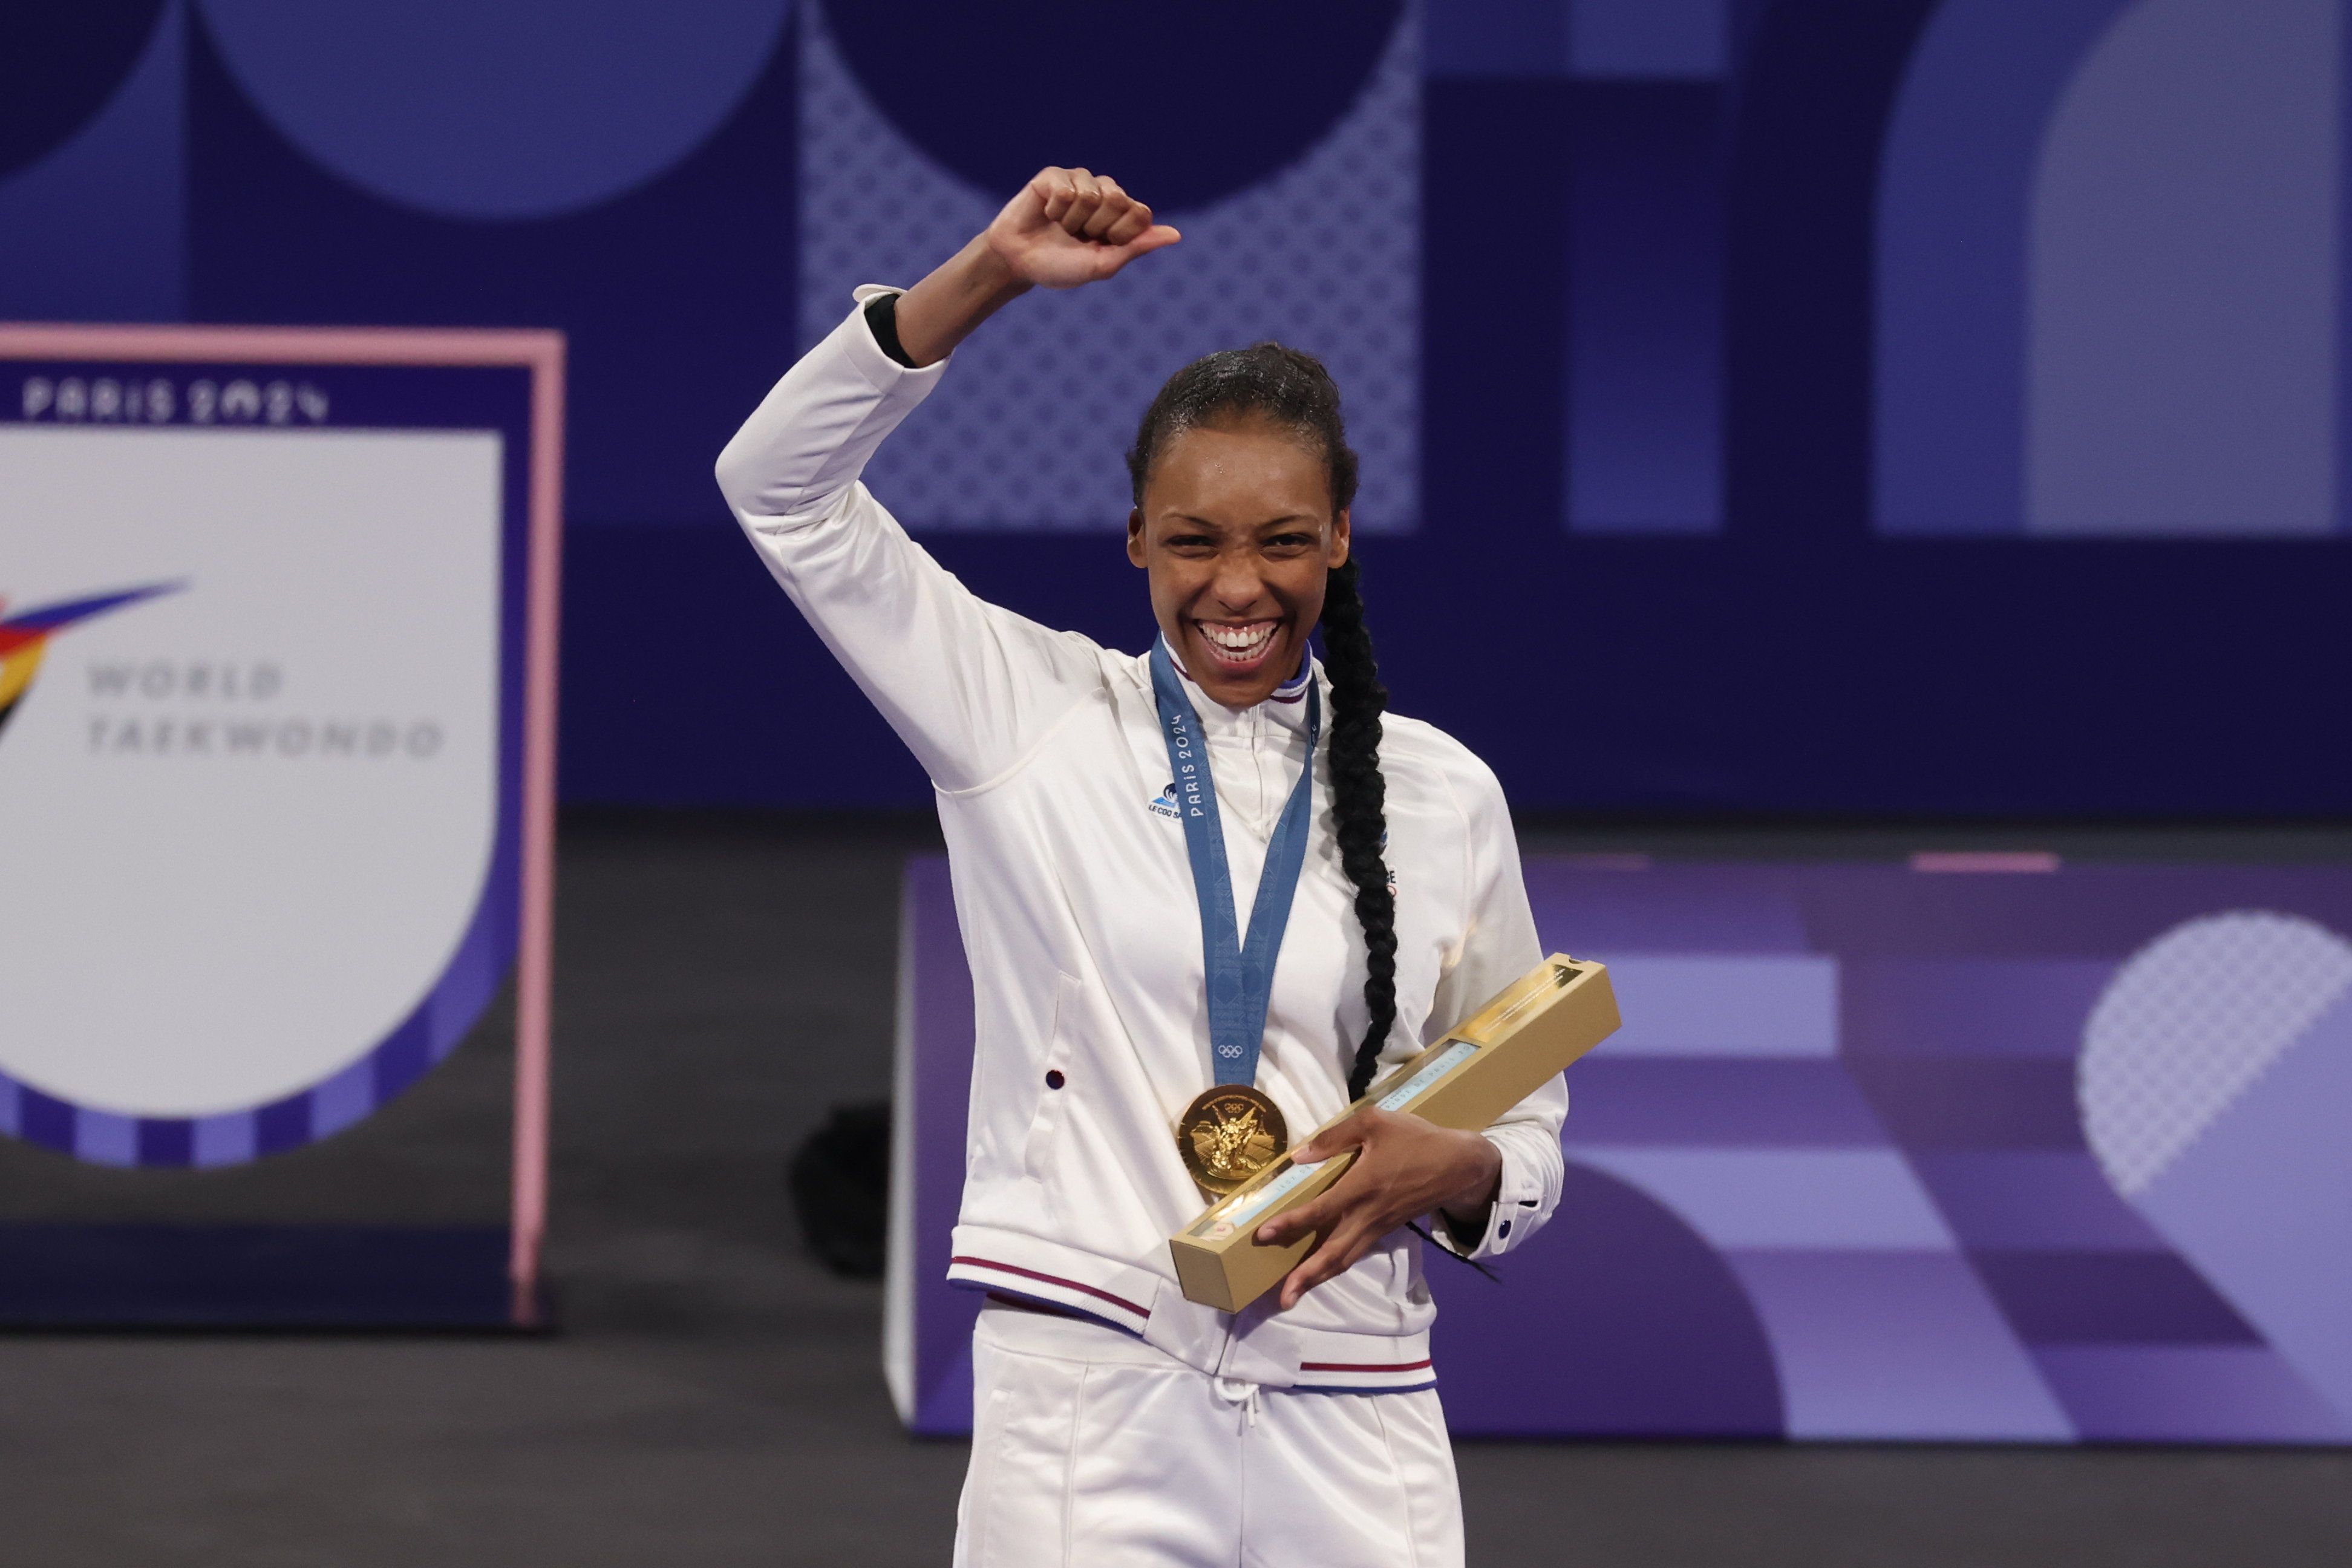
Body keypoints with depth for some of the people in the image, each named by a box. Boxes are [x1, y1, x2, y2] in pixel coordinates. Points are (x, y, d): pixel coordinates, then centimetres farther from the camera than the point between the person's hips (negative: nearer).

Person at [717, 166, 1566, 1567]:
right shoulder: (1033, 721, 5)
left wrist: (1451, 1172, -8)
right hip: (1083, 1406, -2)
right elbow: (780, 482, 0)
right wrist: (989, 276, -7)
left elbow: (1526, 1126, 15)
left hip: (1352, 1441, 2)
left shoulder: (1442, 796, 9)